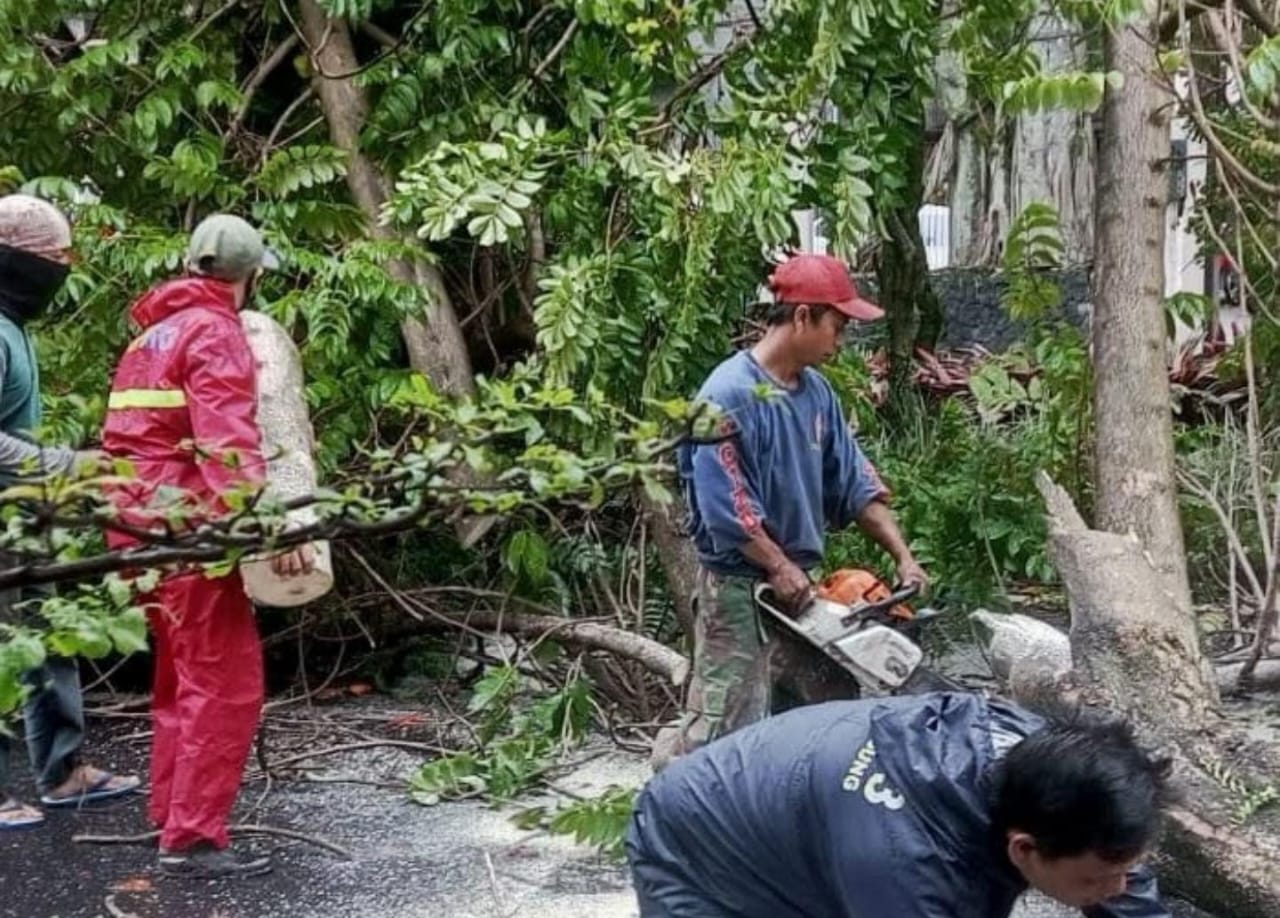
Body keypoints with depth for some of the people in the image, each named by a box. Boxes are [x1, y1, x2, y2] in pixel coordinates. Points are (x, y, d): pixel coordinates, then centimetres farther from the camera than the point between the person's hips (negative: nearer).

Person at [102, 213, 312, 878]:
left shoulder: (155, 332, 20)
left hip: (143, 522, 10)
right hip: (185, 525, -10)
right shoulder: (215, 331, -10)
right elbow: (228, 440, -24)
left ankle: (172, 812, 29)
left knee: (183, 673, 20)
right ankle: (191, 838, -9)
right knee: (225, 682, -8)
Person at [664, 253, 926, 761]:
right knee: (728, 729, -5)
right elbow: (723, 503, -23)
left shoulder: (815, 391, 6)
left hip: (798, 584, 9)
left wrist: (903, 557, 4)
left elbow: (853, 481, 10)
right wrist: (780, 568, -16)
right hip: (740, 588, -9)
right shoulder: (730, 394, -20)